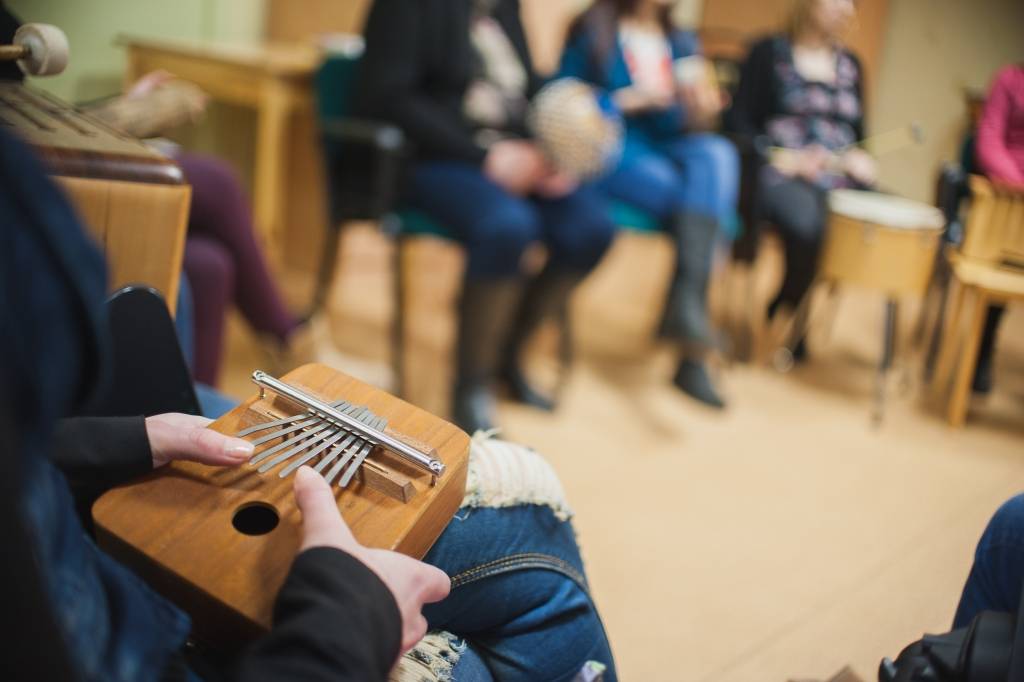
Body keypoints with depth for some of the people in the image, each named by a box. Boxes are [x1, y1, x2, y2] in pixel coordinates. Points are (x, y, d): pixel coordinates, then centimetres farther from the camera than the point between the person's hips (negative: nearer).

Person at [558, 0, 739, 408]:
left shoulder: (682, 44, 15)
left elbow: (686, 126, 11)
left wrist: (702, 111, -11)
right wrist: (629, 100, -15)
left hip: (668, 152, 5)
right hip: (610, 153, -5)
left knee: (717, 152, -28)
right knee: (707, 196, -27)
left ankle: (686, 300, -36)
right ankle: (691, 352, -29)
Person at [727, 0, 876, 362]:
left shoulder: (850, 64, 19)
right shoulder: (769, 52, 4)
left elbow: (856, 133, 20)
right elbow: (739, 122, -2)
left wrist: (857, 157, -3)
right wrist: (779, 156, -16)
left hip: (837, 176, 5)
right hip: (780, 173, -5)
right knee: (808, 221, -38)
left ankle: (784, 309, -8)